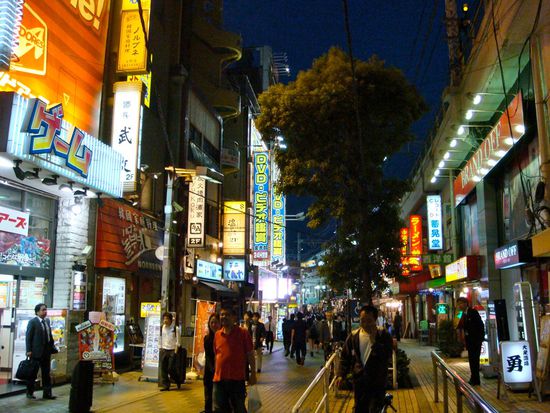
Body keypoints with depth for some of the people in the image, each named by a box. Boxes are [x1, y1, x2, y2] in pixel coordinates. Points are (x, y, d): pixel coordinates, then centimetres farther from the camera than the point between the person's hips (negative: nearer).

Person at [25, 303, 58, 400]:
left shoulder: (47, 321, 10)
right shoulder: (33, 322, -8)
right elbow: (28, 337, -10)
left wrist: (53, 348, 8)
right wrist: (29, 350, -15)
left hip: (46, 352, 6)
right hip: (36, 352, -6)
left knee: (46, 373, 8)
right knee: (33, 373, 6)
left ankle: (47, 393, 12)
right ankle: (30, 392, 19)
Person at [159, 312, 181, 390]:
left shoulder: (175, 329, -5)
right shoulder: (162, 328, 6)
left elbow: (177, 341, -4)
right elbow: (160, 340, 13)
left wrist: (175, 352, -10)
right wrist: (160, 349, 7)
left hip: (172, 350, -4)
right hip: (163, 350, 4)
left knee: (170, 369, -6)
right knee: (163, 369, 2)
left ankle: (178, 381, 20)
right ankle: (165, 385, 11)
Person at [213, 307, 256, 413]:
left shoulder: (243, 333, -6)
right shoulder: (217, 334, 7)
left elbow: (250, 355, -4)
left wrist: (253, 374, -5)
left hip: (237, 379, -4)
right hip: (219, 379, 4)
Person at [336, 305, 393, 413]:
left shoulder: (384, 335, -10)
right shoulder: (353, 336, -2)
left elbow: (386, 357, -22)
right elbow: (345, 357, 5)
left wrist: (373, 341, -26)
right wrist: (341, 374, -6)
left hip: (378, 382, -3)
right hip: (359, 381, 3)